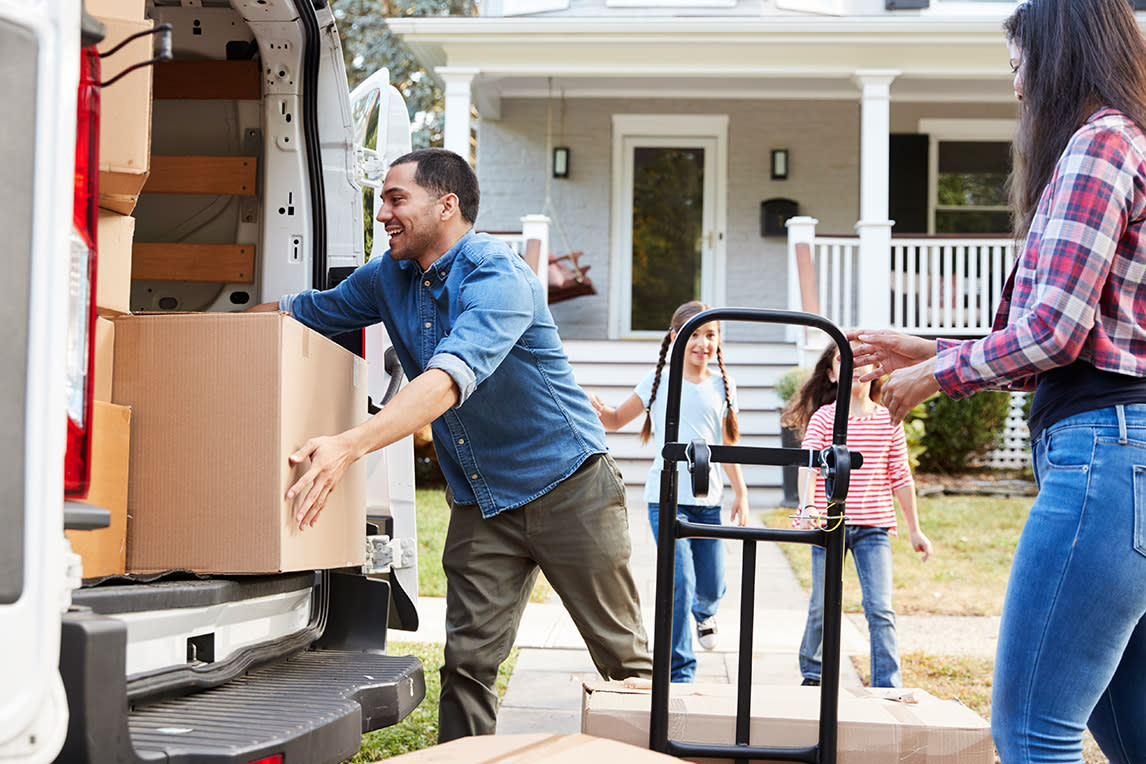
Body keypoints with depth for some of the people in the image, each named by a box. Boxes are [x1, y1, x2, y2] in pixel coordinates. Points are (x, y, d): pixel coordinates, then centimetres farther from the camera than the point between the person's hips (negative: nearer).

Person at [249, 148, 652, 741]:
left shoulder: (497, 275, -22)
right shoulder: (389, 278, 4)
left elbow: (450, 377, -36)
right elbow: (303, 311, 18)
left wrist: (350, 446, -46)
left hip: (566, 485, -6)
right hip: (479, 501, 6)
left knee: (622, 655, 2)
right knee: (468, 659, 0)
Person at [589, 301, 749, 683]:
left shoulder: (722, 386, 8)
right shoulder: (659, 381, 1)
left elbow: (728, 446, 15)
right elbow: (617, 420, 11)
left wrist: (741, 492, 13)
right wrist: (599, 411, -11)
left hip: (708, 500, 3)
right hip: (666, 497, -3)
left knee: (711, 589, 8)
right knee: (680, 584, -15)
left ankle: (704, 612, 47)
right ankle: (679, 672, -4)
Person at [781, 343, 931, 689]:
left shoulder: (888, 420, 6)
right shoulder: (823, 418, 0)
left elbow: (900, 477, 10)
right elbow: (808, 465, -13)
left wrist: (914, 529, 12)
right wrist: (807, 507, -30)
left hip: (874, 528, 1)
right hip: (829, 525, -1)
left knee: (880, 608, -9)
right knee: (822, 607, 7)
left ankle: (888, 689, -7)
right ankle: (812, 673, 29)